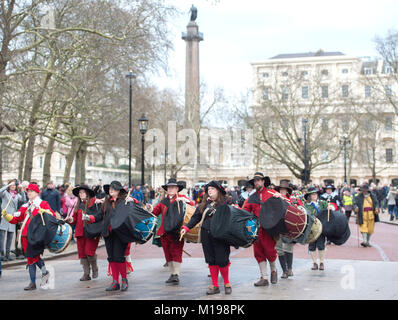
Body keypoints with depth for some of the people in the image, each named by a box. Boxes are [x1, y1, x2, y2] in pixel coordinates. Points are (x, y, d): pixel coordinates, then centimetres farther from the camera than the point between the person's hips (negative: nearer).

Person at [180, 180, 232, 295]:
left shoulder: (224, 204, -2)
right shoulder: (204, 204, 13)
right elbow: (196, 217, 15)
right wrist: (186, 227, 6)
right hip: (206, 235, 5)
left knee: (222, 260, -5)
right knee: (211, 260, 7)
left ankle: (227, 283, 16)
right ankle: (215, 286, 16)